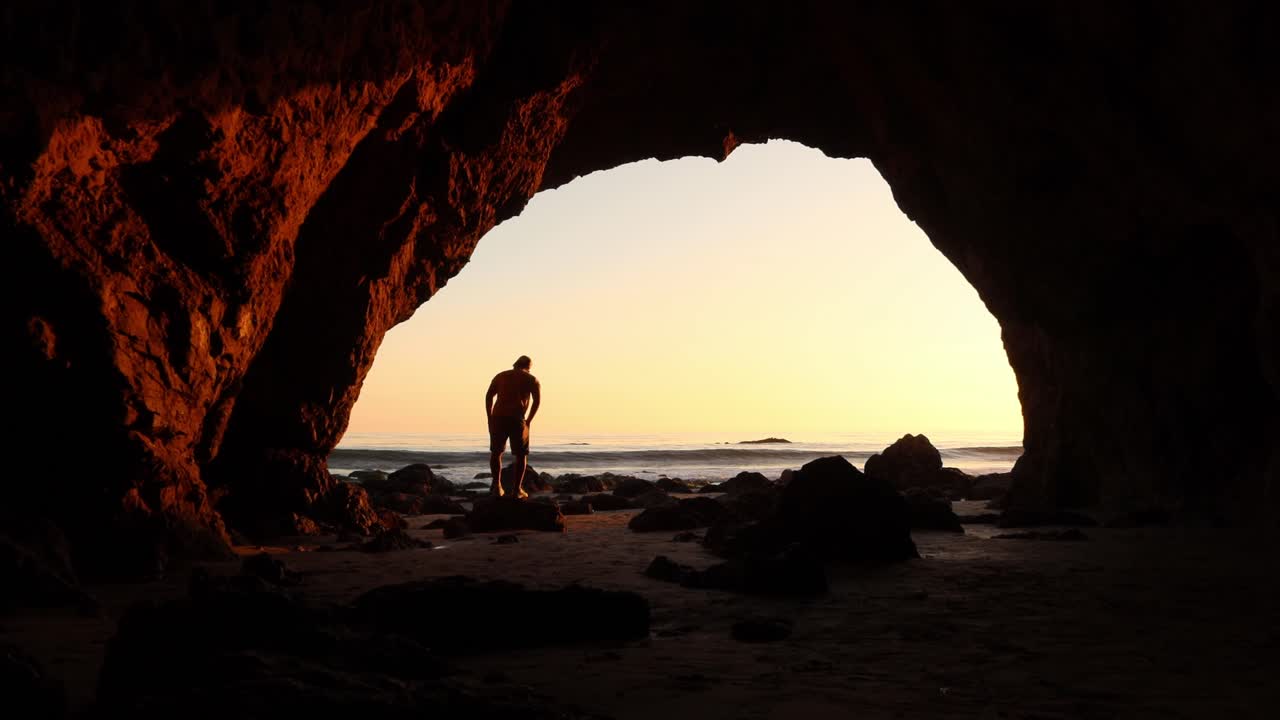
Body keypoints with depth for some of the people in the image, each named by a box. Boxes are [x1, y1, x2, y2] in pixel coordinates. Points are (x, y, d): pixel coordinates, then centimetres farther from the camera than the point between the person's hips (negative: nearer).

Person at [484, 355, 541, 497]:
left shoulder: (500, 376, 18)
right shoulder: (531, 379, 11)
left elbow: (489, 396, 8)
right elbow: (537, 400, -2)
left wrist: (490, 419, 9)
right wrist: (528, 420, 4)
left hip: (498, 417, 2)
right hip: (517, 419, -2)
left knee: (496, 452, 18)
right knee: (521, 454, 10)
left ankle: (497, 485, 9)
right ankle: (517, 489, 6)